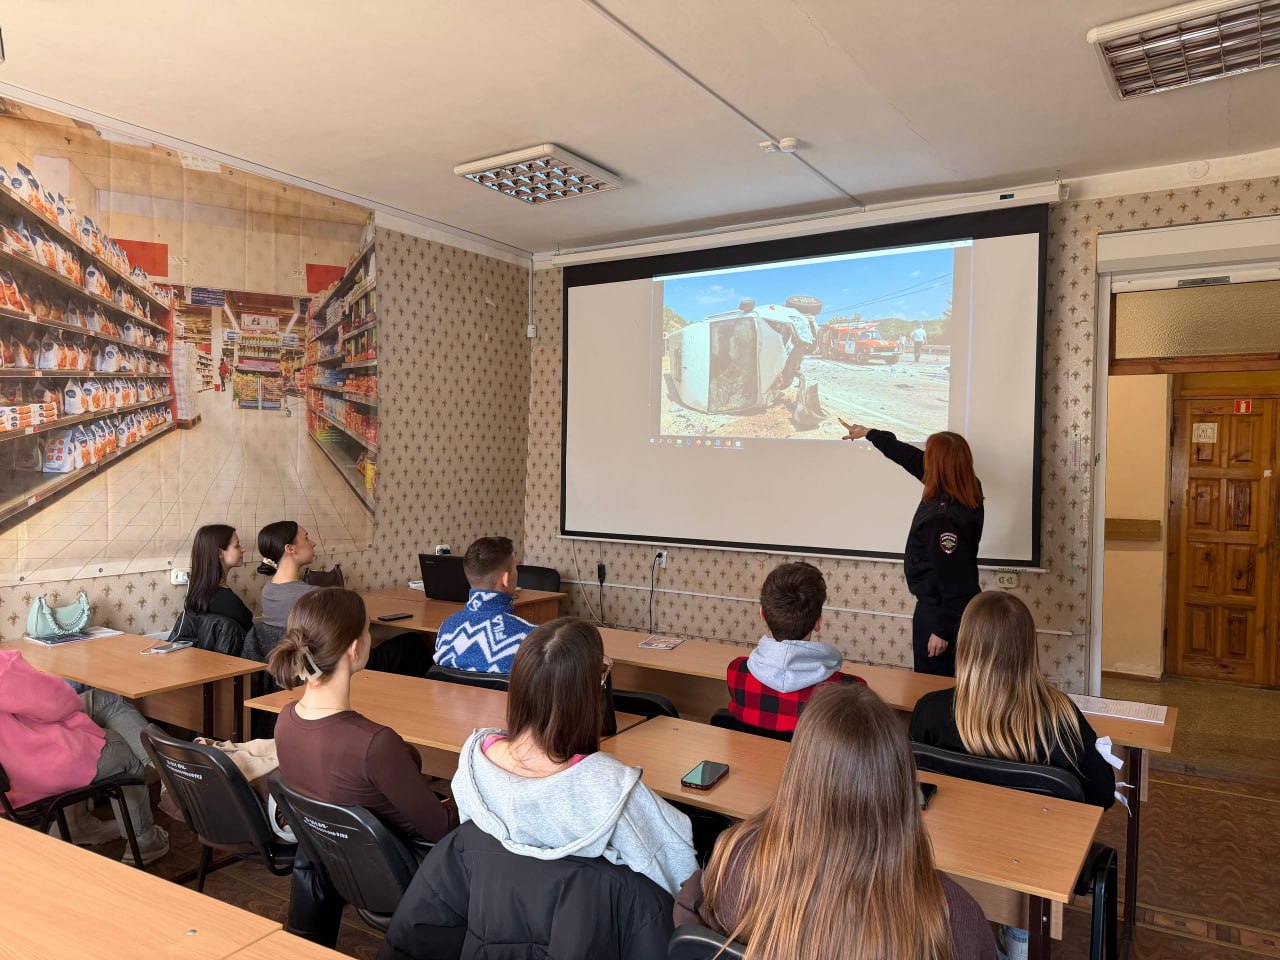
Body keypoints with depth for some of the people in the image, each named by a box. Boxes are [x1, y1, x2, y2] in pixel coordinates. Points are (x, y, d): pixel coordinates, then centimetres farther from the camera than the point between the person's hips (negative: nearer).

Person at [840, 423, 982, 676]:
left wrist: (942, 630, -19)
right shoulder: (964, 491, -2)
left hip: (939, 612, -9)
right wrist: (870, 434, 21)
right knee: (946, 685, 20)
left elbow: (953, 579, -26)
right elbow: (910, 456, 10)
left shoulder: (944, 518, -29)